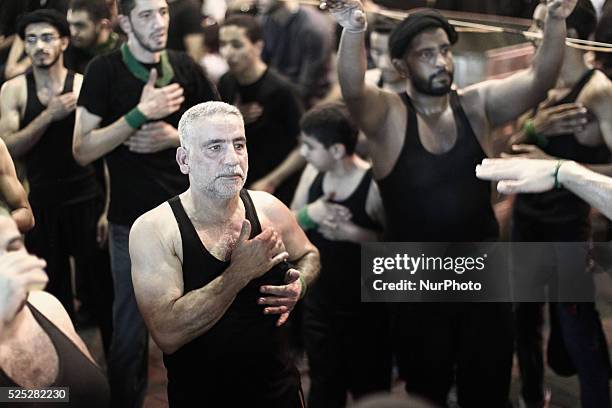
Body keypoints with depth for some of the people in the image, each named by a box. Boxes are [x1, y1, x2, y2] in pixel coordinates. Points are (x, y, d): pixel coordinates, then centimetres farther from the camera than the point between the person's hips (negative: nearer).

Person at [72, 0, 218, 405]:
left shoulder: (185, 67, 2)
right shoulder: (104, 71, -8)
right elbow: (82, 151, -13)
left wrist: (175, 136, -11)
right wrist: (140, 113, -22)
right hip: (134, 224, -3)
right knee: (130, 333, 4)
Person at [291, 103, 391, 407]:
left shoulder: (374, 185, -21)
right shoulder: (312, 173, -4)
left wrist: (352, 233, -27)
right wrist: (308, 214, -16)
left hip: (365, 308, -5)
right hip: (319, 301, 5)